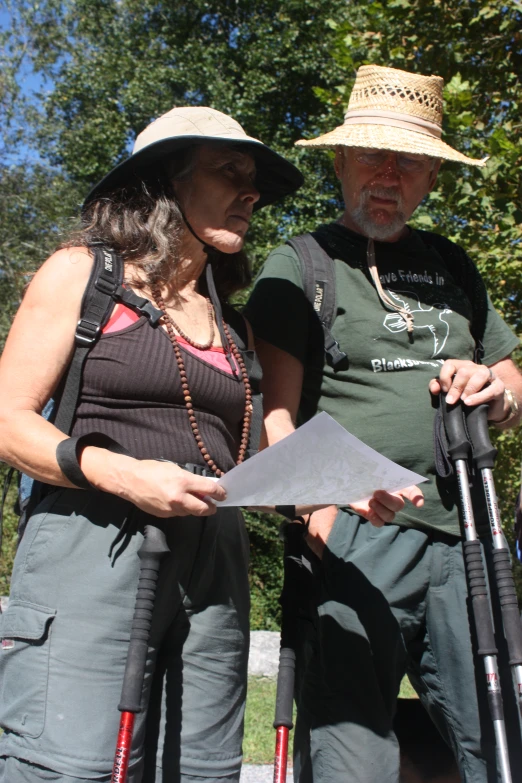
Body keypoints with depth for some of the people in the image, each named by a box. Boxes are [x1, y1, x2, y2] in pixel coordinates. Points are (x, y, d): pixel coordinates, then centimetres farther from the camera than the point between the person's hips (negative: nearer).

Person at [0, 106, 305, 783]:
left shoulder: (231, 321, 19)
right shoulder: (82, 273, 5)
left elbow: (239, 456, 16)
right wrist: (121, 474, -16)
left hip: (213, 561, 5)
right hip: (97, 543, -4)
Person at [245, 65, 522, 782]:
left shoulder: (453, 267, 21)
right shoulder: (299, 266, 6)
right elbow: (279, 412, -4)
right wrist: (316, 497, -23)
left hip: (464, 541, 5)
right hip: (352, 538, -4)